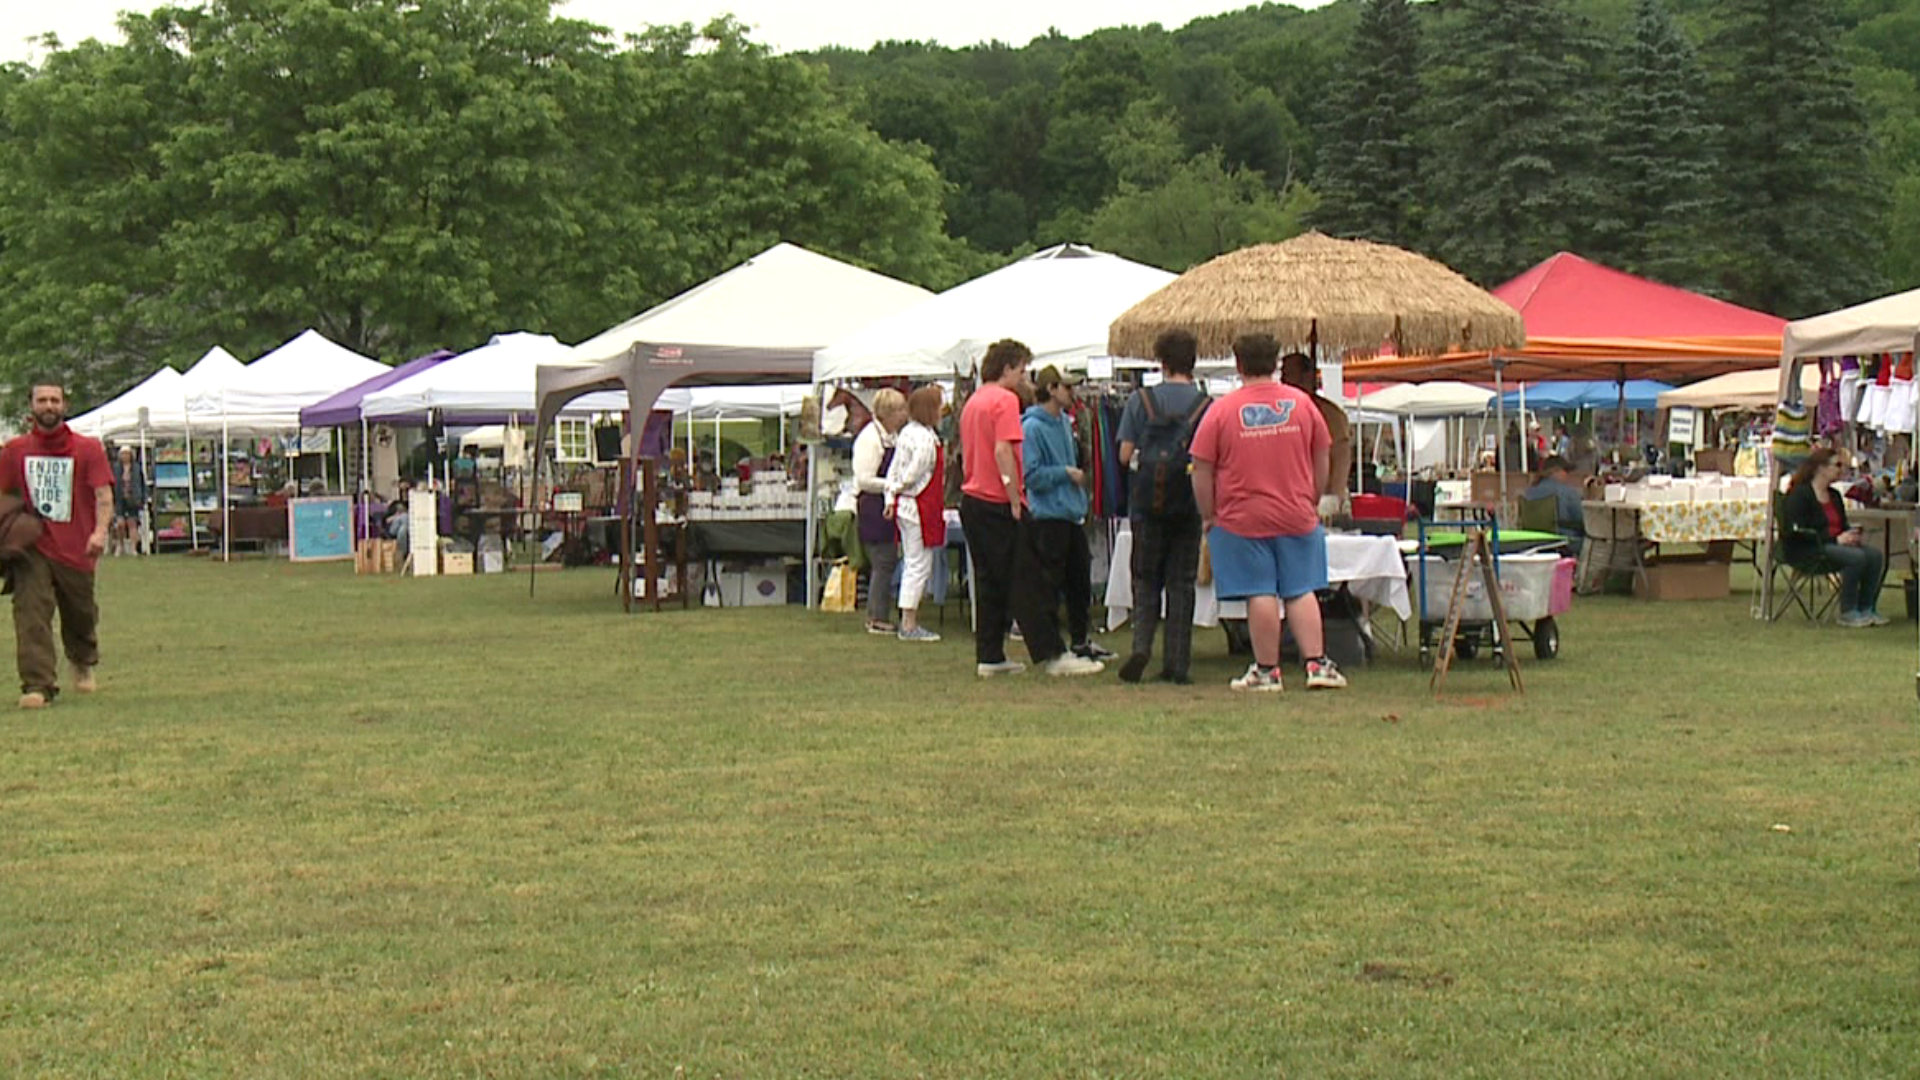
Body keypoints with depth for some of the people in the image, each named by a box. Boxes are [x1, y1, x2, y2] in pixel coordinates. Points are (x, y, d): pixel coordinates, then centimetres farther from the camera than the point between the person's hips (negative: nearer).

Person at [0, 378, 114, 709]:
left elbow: (103, 495, -8)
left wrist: (100, 530, -24)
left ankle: (84, 663, 46)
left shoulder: (88, 449, -1)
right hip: (31, 548, 0)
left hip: (76, 548, 0)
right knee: (31, 613, -15)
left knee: (81, 615, 15)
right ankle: (38, 685, -17)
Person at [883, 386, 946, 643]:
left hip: (905, 506, 10)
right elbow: (916, 470, -21)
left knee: (912, 565, 14)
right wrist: (901, 487, -3)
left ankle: (909, 622, 18)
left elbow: (894, 470, 13)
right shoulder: (926, 438, -18)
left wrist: (891, 496, 11)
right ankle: (909, 626, -4)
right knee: (919, 566, -5)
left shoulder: (907, 433, 12)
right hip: (920, 507, -10)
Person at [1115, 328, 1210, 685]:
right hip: (1188, 505, 0)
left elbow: (1125, 454, -4)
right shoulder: (1206, 405, -4)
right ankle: (1177, 663, 5)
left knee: (1146, 579, 10)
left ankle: (1141, 645, -10)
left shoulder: (1140, 400, -4)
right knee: (1182, 582, 7)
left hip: (1146, 504, 0)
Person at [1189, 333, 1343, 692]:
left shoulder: (1221, 410, -6)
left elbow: (1201, 471, -5)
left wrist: (1208, 516, 4)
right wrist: (1312, 502, 21)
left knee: (1260, 595, -1)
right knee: (1301, 591, 9)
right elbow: (1322, 460, 10)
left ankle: (1266, 670, 4)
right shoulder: (1302, 403, 4)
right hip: (1297, 515, 3)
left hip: (1242, 520, -3)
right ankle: (1317, 663, 4)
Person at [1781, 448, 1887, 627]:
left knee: (1876, 555, -14)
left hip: (1832, 544, 9)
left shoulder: (1834, 496, 18)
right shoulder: (1799, 494, -10)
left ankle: (1866, 608, -7)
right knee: (1857, 557, -30)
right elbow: (1797, 532, -19)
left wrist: (1850, 535, -3)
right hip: (1805, 550, -9)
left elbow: (1842, 525, 25)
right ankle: (1848, 613, -20)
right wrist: (1835, 540, -23)